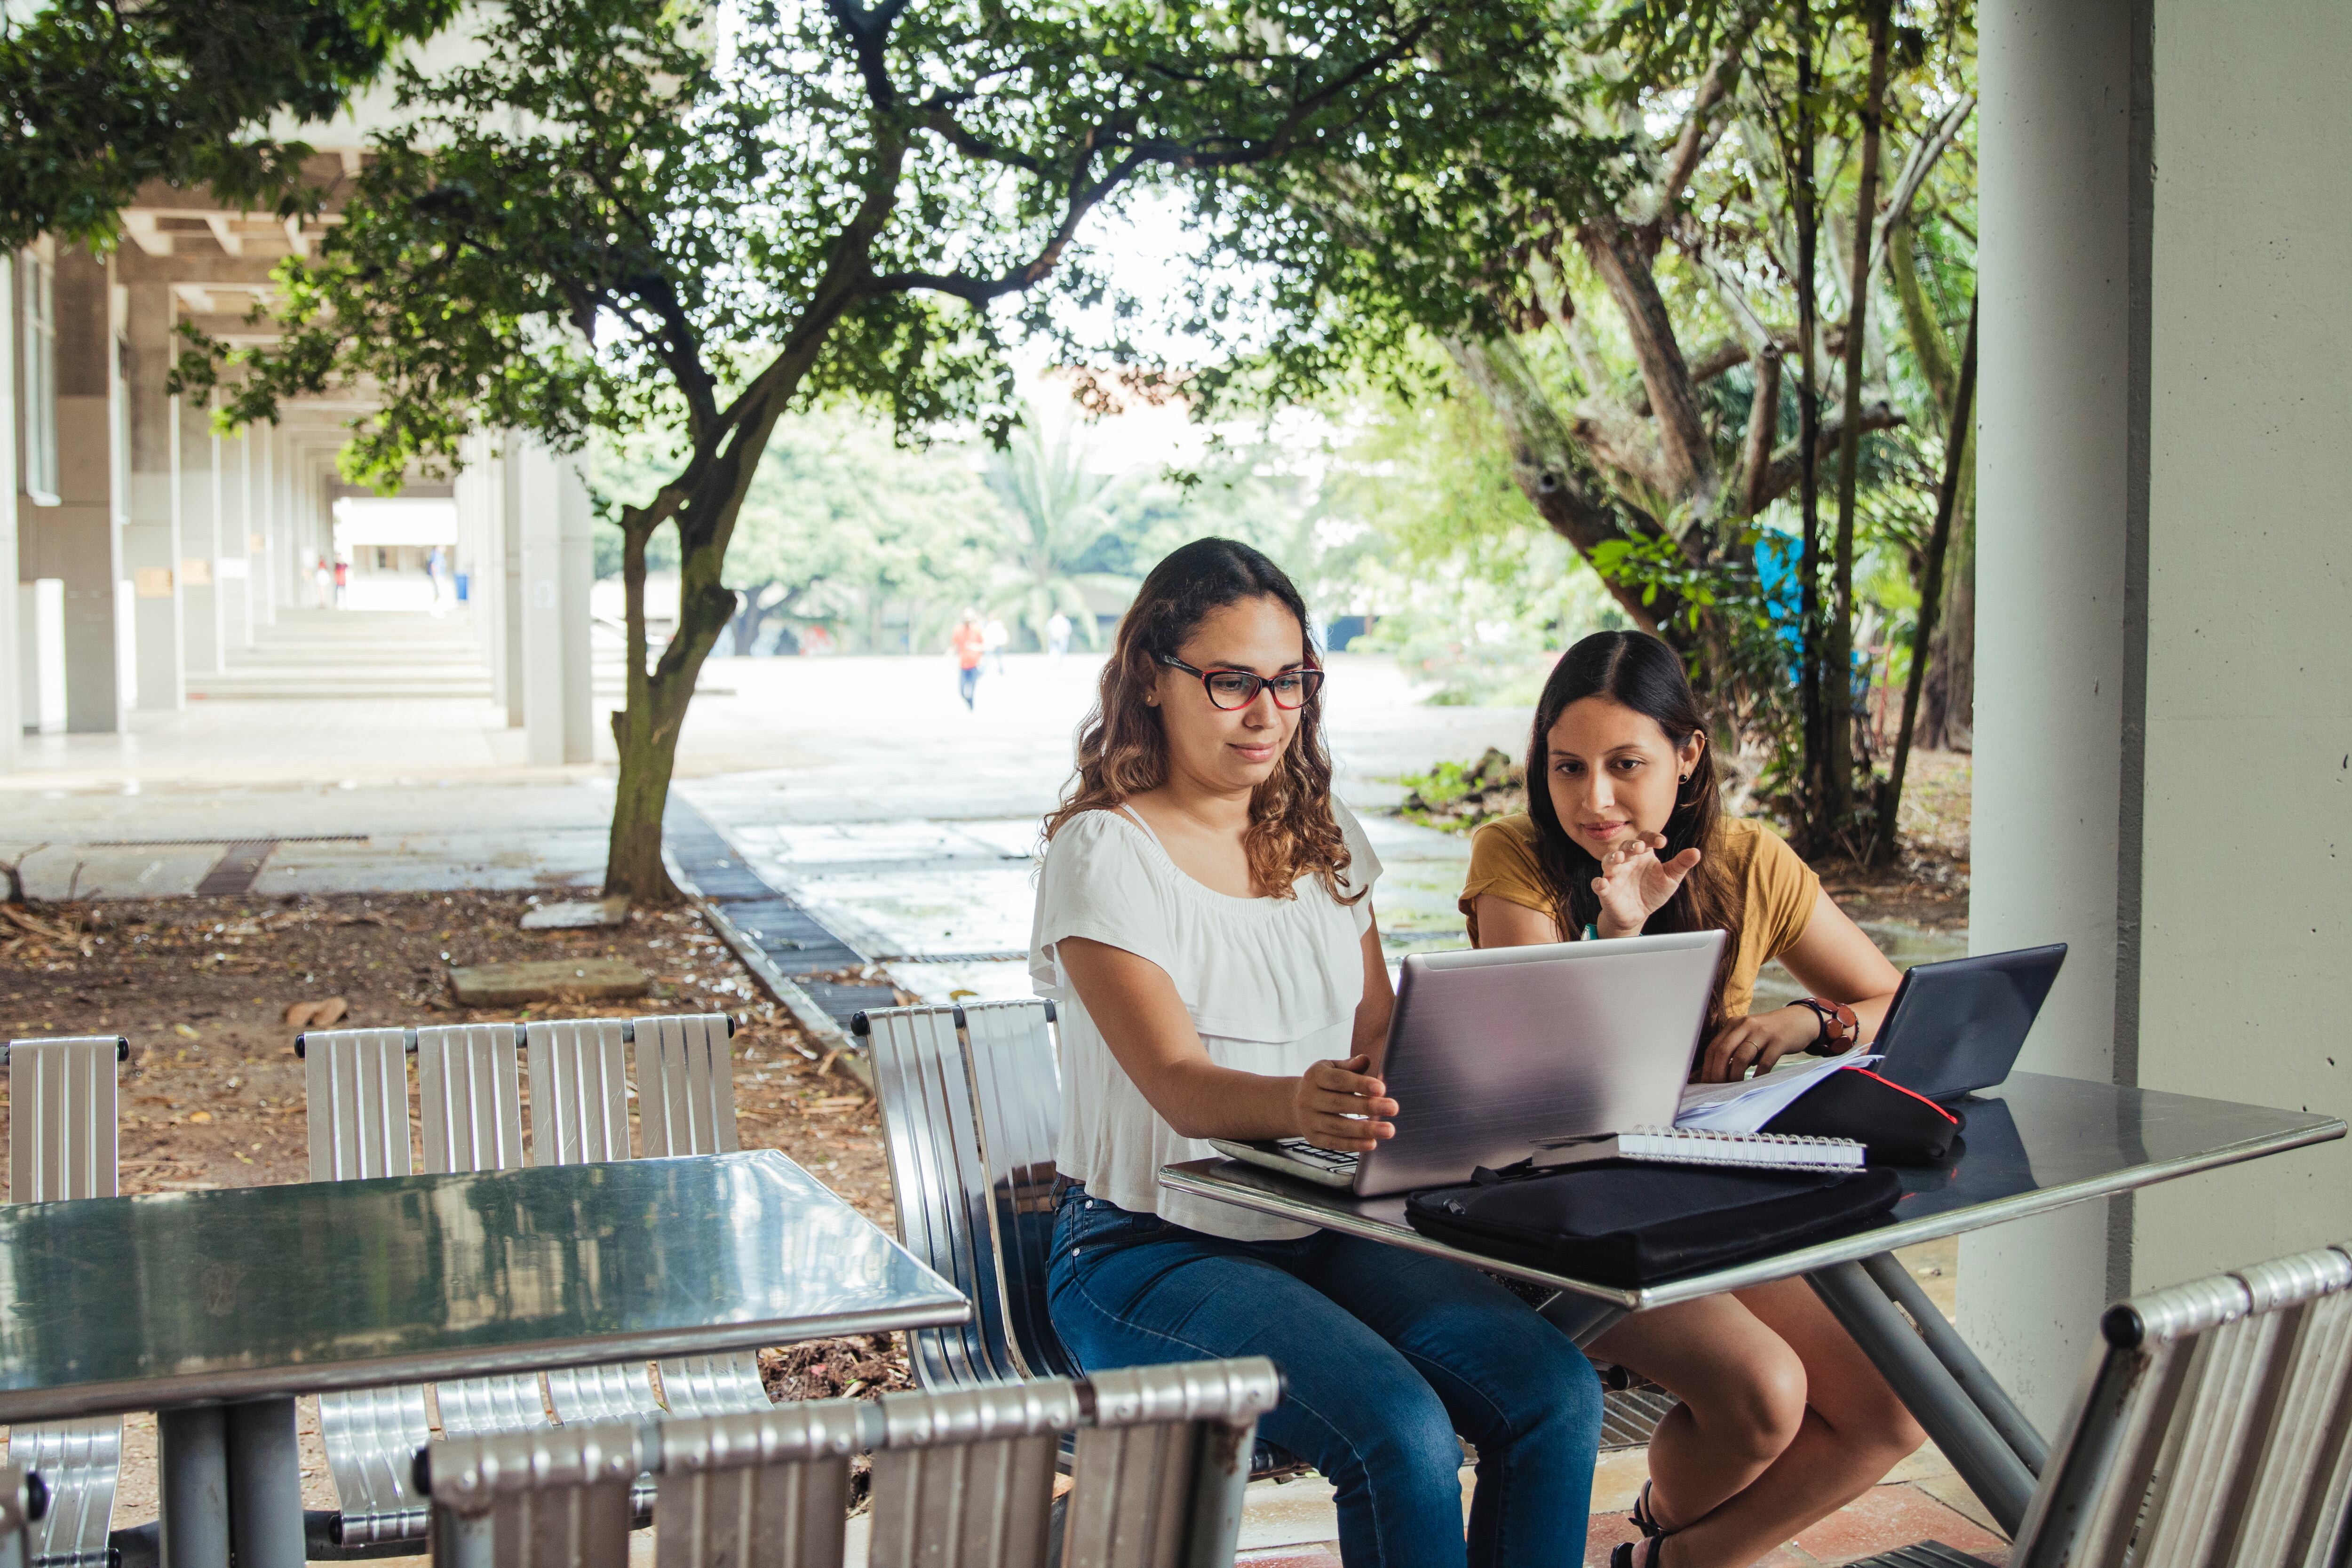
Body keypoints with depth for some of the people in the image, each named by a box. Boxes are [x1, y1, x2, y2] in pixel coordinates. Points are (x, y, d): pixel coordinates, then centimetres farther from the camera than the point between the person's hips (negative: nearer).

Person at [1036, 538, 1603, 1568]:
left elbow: (1382, 1039, 9)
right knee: (1403, 1435, -29)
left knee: (1557, 1392, -19)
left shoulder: (1324, 841, 13)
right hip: (1150, 1248, -6)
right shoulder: (1103, 852, -9)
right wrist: (1294, 1105, -43)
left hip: (1324, 1230, 6)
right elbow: (1178, 1083, -20)